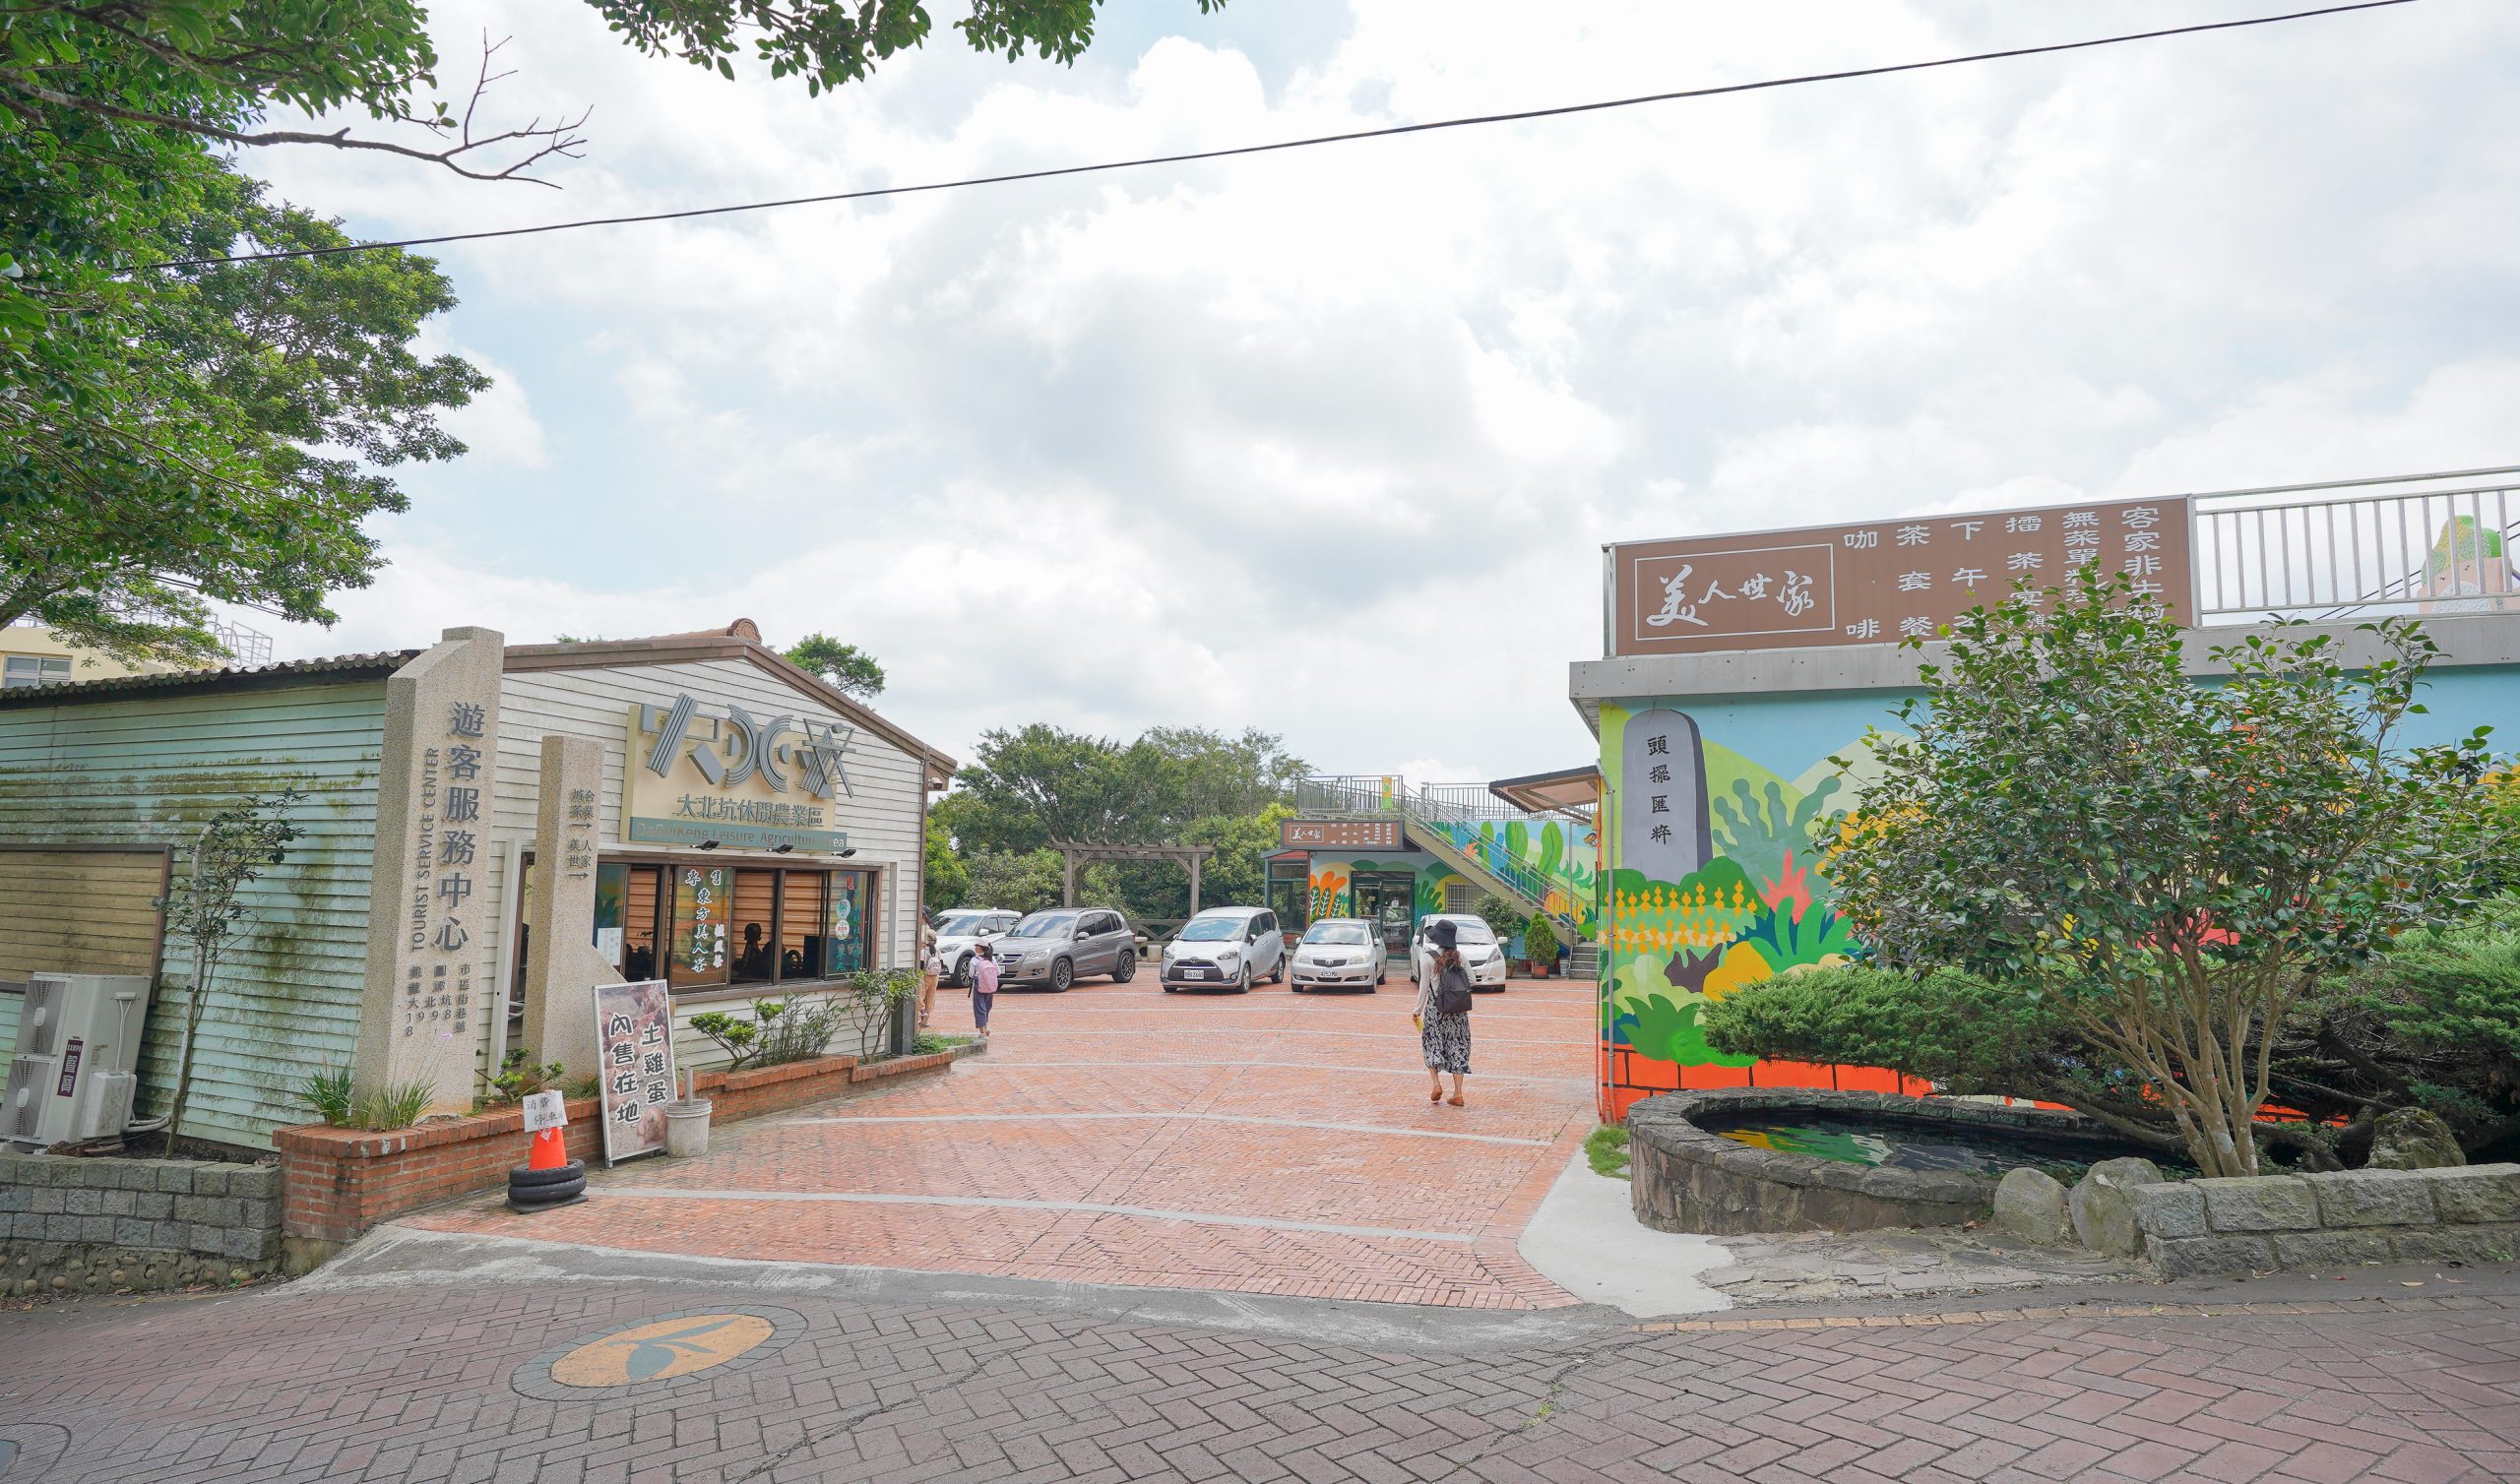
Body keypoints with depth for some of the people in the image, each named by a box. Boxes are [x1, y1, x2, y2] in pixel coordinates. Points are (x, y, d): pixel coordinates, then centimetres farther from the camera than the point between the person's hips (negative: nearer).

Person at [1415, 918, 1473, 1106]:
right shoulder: (1459, 956, 0)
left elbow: (1424, 986, -6)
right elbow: (1471, 980, 0)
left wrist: (1418, 1009, 3)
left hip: (1435, 1007, -3)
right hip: (1458, 1010, 3)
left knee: (1432, 1045, 12)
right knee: (1457, 1047, 8)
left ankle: (1436, 1083, -5)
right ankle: (1457, 1094, 7)